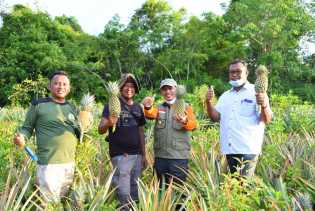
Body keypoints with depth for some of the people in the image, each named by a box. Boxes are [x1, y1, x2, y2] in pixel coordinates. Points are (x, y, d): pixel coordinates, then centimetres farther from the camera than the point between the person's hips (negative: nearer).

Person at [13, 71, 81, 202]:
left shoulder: (72, 108, 12)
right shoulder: (38, 105, -3)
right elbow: (27, 128, 3)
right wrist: (21, 137, -18)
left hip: (70, 163, 6)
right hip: (49, 164, -5)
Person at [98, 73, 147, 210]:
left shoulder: (138, 108, 12)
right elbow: (100, 130, -11)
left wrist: (144, 154, 14)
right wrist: (108, 123, -33)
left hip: (137, 155, 6)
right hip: (120, 155, -5)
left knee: (134, 192, 13)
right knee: (124, 194, -6)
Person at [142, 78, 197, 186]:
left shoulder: (185, 107, 5)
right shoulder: (159, 108, 12)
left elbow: (193, 124, -13)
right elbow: (151, 114, -12)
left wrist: (185, 122, -36)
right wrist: (148, 107, -36)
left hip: (179, 156, -3)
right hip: (160, 156, 3)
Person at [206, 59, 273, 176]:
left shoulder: (257, 92, 1)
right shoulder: (225, 96, 18)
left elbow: (267, 120, -6)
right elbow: (215, 117, 12)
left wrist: (264, 106, -26)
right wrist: (208, 102, -4)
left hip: (248, 149, -5)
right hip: (229, 148, 5)